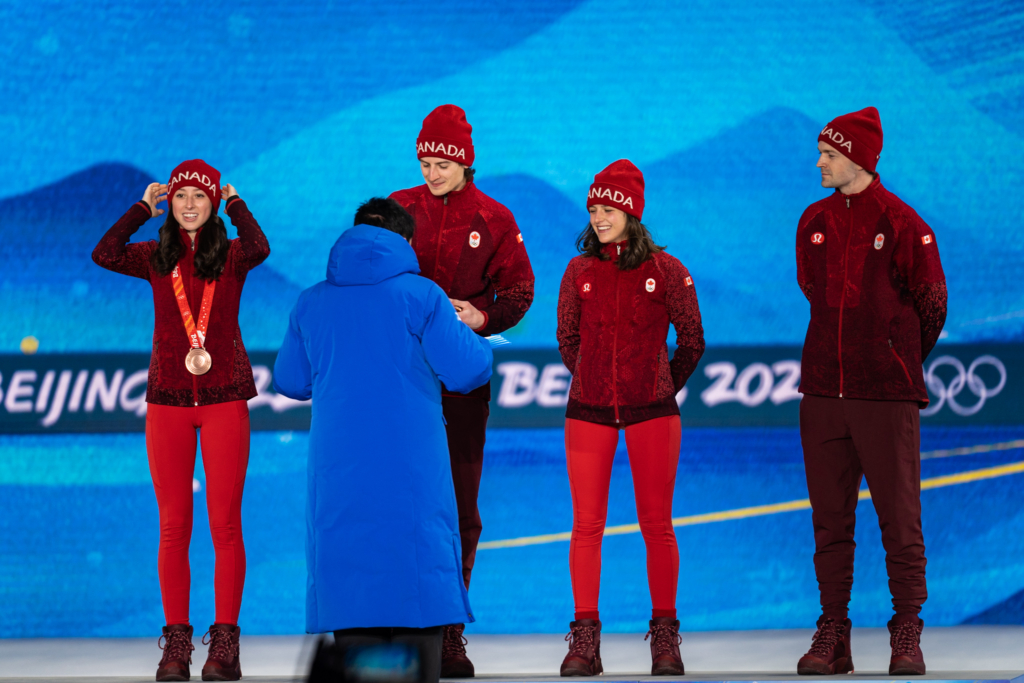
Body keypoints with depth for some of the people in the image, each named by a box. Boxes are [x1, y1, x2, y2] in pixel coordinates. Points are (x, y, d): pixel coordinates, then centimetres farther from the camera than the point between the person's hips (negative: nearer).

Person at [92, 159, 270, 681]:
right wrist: (143, 208, 1)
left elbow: (258, 249, -21)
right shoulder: (156, 258, 7)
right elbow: (105, 254, -9)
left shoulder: (231, 256, 2)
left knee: (225, 524, -3)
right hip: (167, 402, 2)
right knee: (173, 526, 2)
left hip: (223, 399, -2)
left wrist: (235, 203, -5)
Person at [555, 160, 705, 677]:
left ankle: (665, 639, 8)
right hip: (588, 413, 2)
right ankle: (584, 642, 2)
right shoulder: (579, 272, 6)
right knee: (586, 525, -2)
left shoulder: (666, 271, -1)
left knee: (657, 526, 0)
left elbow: (692, 343, 8)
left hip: (651, 414, -2)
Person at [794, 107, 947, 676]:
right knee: (830, 519, 5)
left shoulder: (902, 223, -4)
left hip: (886, 395, -4)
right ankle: (833, 636, 10)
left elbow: (932, 304, 3)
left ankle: (907, 637, 4)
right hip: (822, 392, 4)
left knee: (899, 517, -2)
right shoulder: (814, 222, 9)